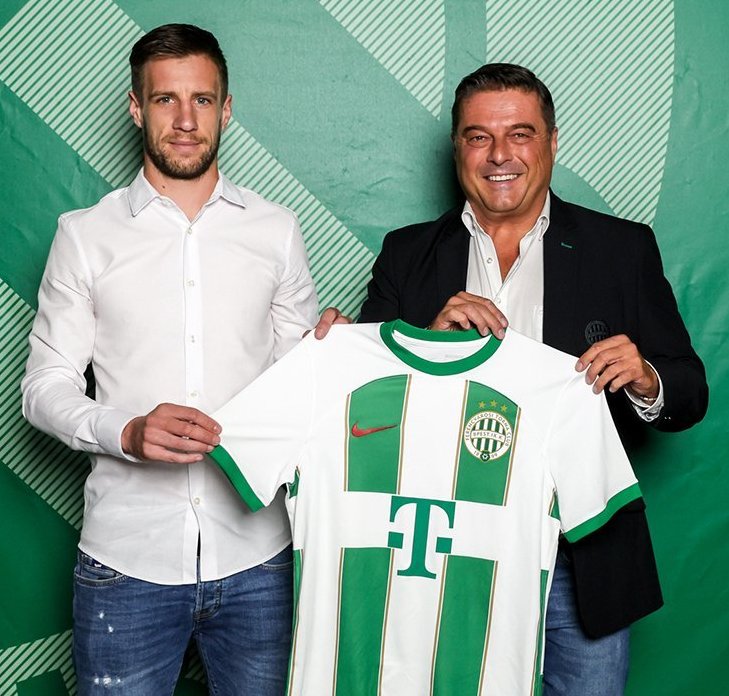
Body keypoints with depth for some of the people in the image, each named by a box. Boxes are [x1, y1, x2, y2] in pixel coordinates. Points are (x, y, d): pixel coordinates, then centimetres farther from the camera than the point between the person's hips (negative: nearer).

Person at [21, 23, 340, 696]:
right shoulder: (86, 234, 3)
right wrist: (125, 432, -17)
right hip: (126, 562, -1)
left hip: (255, 557, 1)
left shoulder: (276, 229, 7)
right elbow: (45, 386, 2)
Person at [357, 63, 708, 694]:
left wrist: (647, 383, -20)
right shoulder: (408, 254, 4)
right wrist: (432, 339, -17)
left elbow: (690, 396, 2)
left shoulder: (623, 249, 1)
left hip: (583, 563, 0)